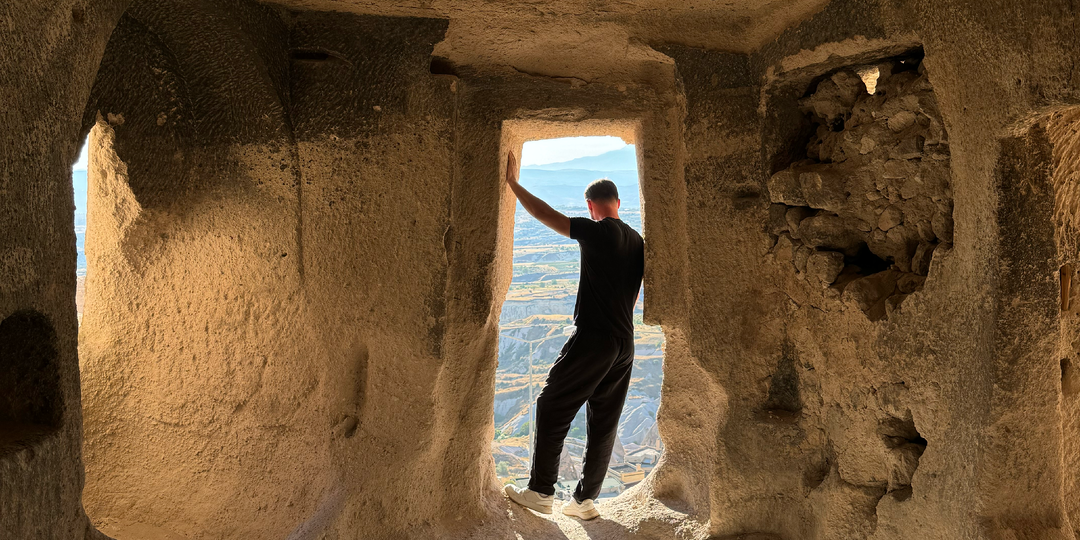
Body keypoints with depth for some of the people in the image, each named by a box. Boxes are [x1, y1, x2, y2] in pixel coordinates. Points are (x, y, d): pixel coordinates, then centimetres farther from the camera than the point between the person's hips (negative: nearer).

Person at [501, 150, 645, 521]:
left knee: (552, 408, 3)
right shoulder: (638, 242, 12)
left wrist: (513, 182, 2)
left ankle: (540, 492, 6)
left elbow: (545, 215, -7)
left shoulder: (597, 231, -9)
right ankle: (586, 499, 17)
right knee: (604, 421, 11)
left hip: (592, 338, -7)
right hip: (625, 344, 7)